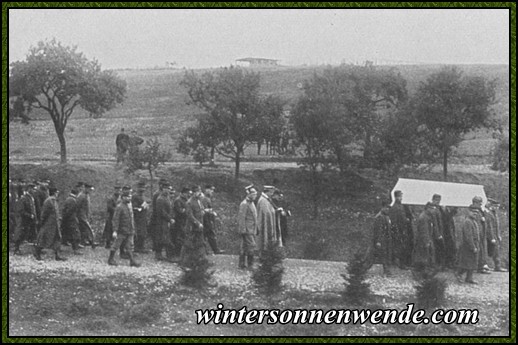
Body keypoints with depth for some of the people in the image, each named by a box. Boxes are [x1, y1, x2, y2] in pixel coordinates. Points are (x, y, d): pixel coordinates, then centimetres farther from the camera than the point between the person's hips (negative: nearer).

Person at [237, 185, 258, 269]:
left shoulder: (252, 203, 17)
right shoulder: (244, 204, -14)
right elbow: (241, 218, -18)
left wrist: (255, 230, 21)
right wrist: (243, 230, -20)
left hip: (252, 230, 10)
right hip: (247, 230, -10)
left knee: (244, 248, 10)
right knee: (251, 246, -12)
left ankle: (242, 264, 13)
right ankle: (250, 265, -8)